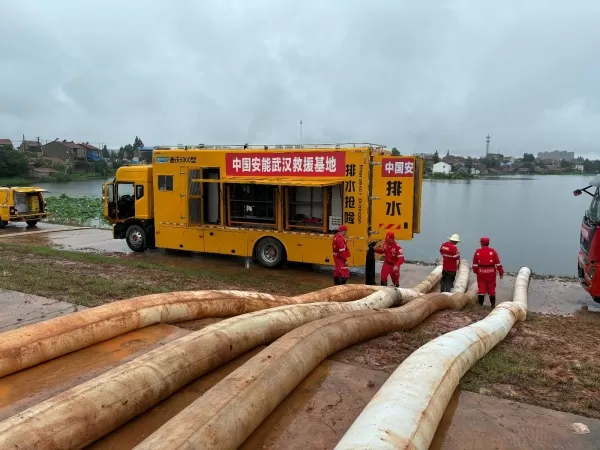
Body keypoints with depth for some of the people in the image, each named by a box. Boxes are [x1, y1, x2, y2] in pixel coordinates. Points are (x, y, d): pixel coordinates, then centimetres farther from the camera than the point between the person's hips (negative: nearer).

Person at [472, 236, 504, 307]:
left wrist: (475, 271, 12)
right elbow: (498, 263, -5)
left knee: (481, 287, 4)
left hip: (481, 272, 0)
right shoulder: (493, 251, -5)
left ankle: (480, 304, 7)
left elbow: (475, 264, 0)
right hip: (491, 272, 0)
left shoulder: (478, 252, -3)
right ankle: (493, 304, 16)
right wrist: (501, 272, 1)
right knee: (491, 288, 9)